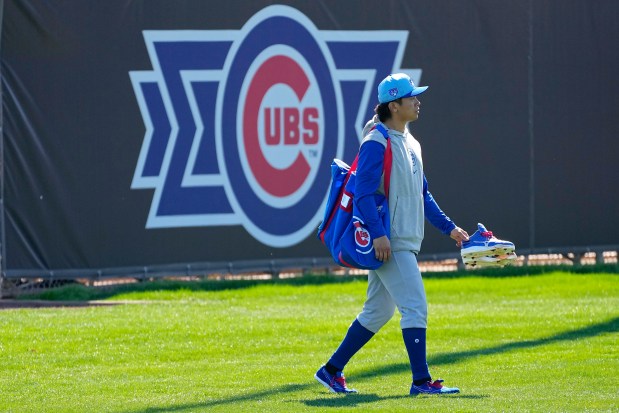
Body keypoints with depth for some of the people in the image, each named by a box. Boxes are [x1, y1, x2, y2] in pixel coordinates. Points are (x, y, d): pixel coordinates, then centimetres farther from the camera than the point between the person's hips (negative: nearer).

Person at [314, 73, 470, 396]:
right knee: (415, 307, -11)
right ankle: (421, 381, -9)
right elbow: (363, 191, -19)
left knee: (378, 312, 13)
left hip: (405, 242, 10)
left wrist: (449, 228, 18)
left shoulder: (410, 143, 17)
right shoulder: (377, 142, -12)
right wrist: (378, 233, -28)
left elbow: (422, 196, 23)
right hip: (388, 243, -10)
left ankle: (332, 370, 19)